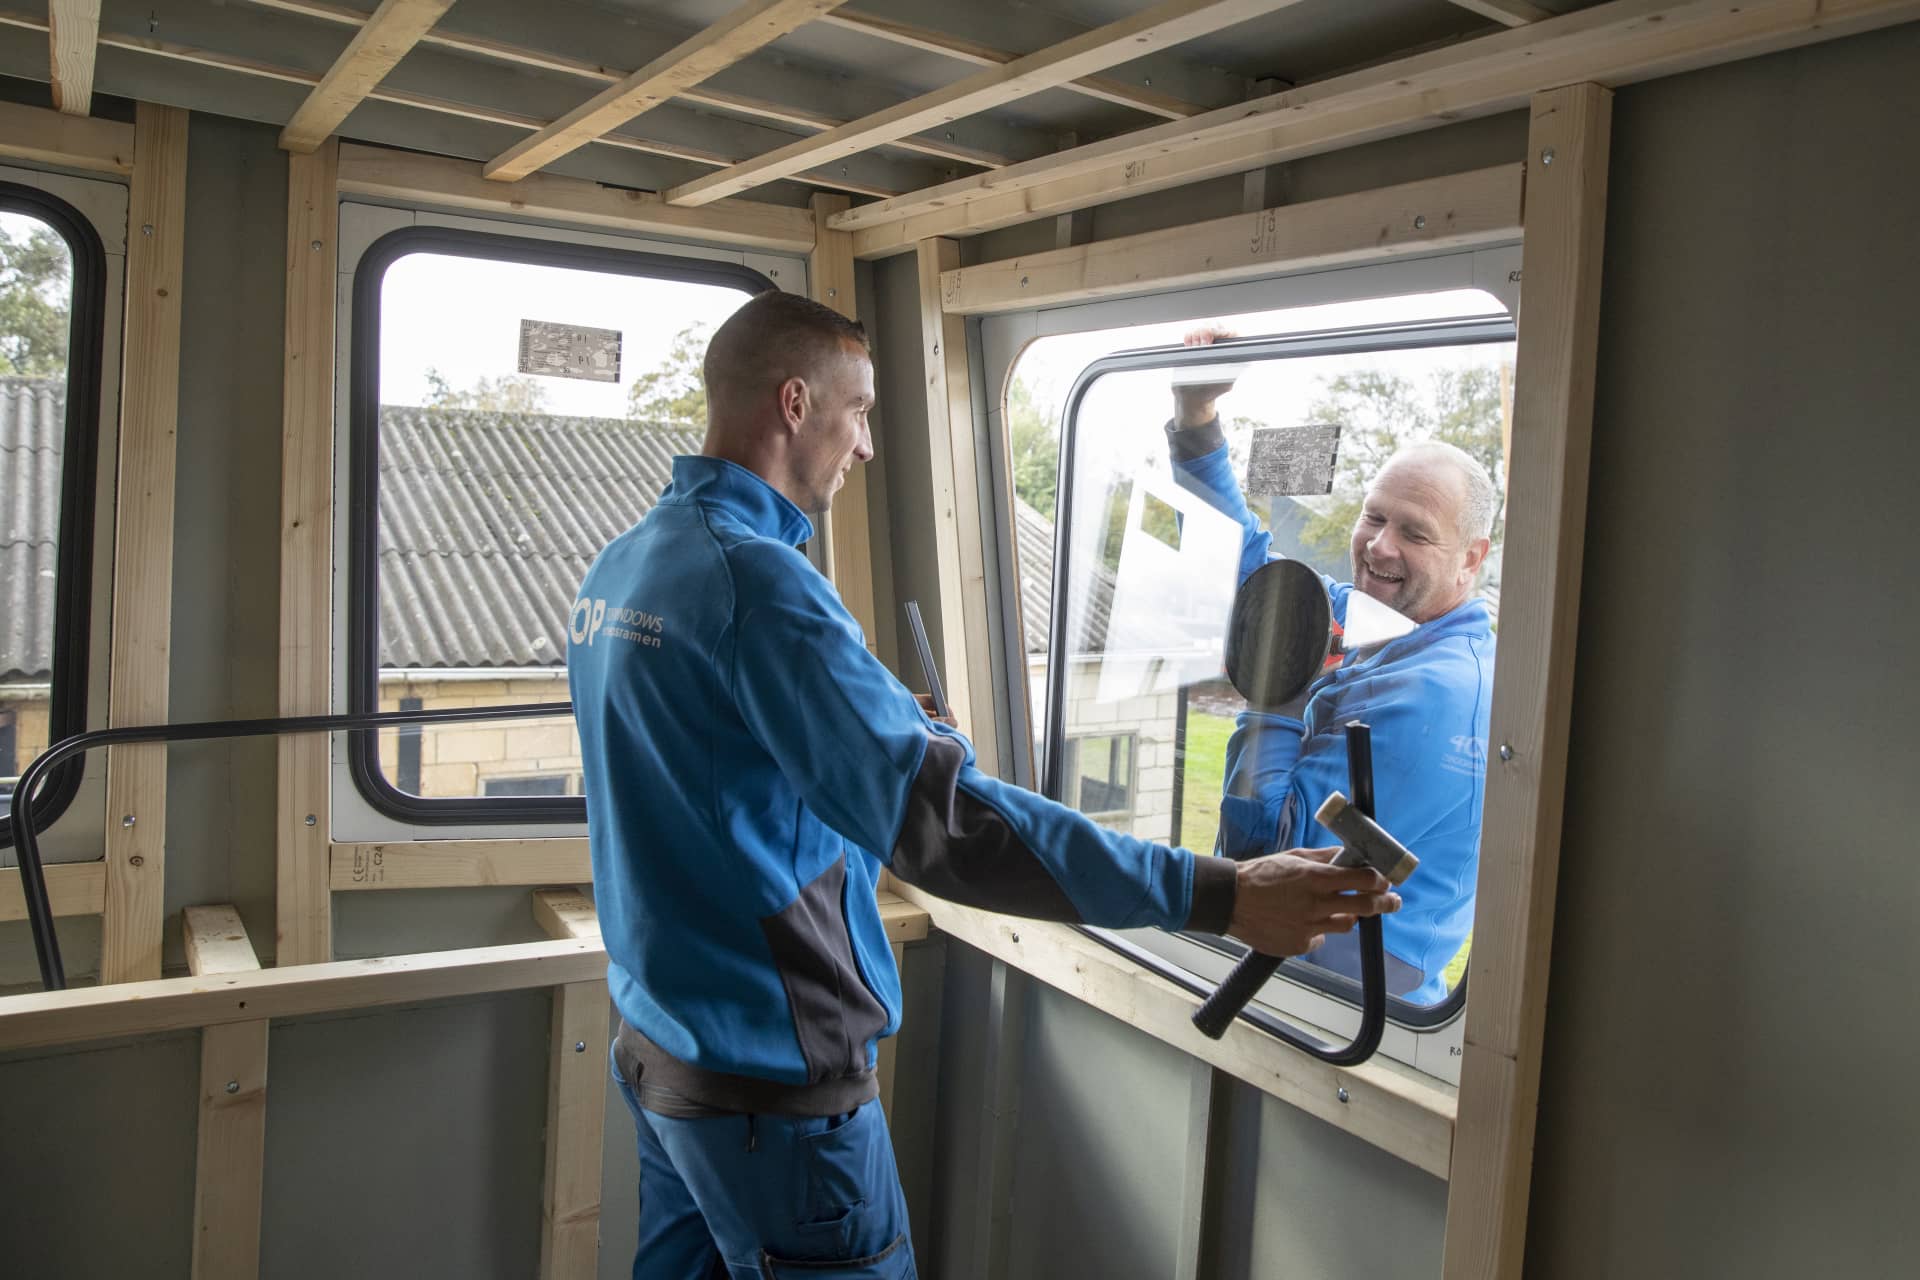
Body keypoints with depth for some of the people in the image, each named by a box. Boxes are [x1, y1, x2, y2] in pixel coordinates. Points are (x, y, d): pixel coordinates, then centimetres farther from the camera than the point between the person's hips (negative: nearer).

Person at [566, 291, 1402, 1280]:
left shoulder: (619, 566, 6)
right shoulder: (755, 578, -24)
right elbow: (941, 819, -31)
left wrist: (889, 737, 18)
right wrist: (1217, 895, -30)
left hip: (656, 1041, 9)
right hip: (771, 1074, -9)